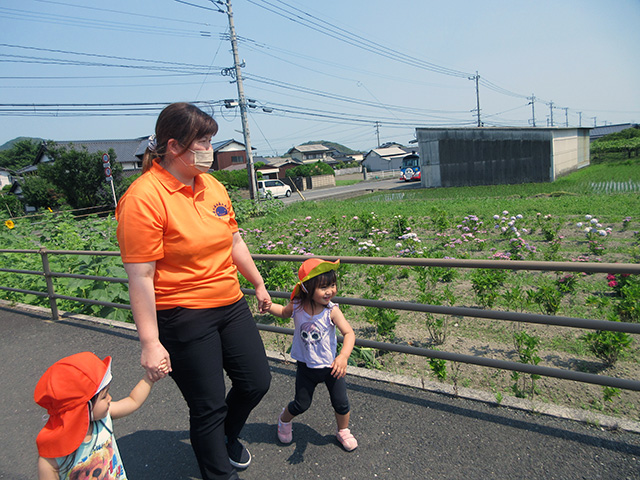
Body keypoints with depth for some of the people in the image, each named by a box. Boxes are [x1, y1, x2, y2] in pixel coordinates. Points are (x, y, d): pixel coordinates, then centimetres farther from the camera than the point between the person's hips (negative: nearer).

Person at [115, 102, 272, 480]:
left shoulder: (211, 184, 5)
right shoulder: (143, 197, -18)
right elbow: (140, 276, -18)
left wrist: (258, 284, 20)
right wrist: (150, 342, -18)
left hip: (231, 304, 7)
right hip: (183, 317, -7)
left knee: (257, 382, 16)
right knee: (208, 406, 8)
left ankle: (227, 436, 48)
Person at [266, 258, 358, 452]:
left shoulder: (332, 311, -22)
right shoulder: (297, 307, -14)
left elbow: (349, 333, -32)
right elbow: (283, 312, 10)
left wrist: (343, 357, -47)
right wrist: (268, 306, -8)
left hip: (330, 366, -1)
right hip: (306, 366, 1)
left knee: (341, 403, 7)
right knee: (301, 405, 11)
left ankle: (343, 432, 39)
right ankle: (284, 420, 45)